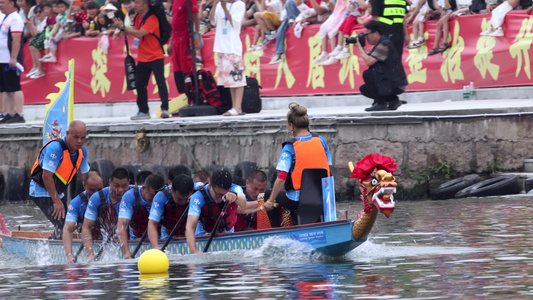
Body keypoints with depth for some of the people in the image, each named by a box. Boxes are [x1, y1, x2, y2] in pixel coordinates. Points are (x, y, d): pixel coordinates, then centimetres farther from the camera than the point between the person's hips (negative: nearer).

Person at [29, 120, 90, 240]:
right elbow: (46, 176, -28)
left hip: (57, 193, 9)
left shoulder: (81, 151, 0)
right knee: (61, 226, -20)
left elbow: (85, 176, 13)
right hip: (41, 191, -9)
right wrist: (57, 201, -26)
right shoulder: (55, 148, -27)